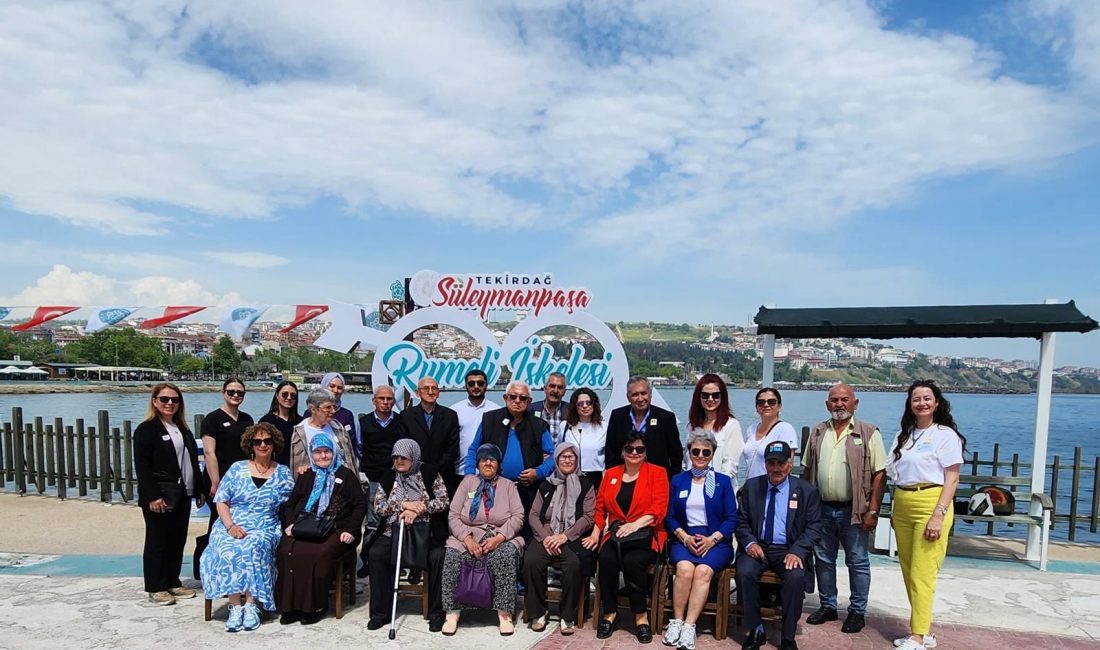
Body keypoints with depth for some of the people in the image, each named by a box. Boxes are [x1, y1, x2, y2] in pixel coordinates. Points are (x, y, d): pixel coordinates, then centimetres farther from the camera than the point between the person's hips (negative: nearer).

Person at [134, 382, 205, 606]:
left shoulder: (183, 429, 15)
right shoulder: (146, 429, -8)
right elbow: (141, 466, -14)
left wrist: (200, 490, 14)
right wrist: (152, 496, -20)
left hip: (183, 495, 7)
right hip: (160, 496, -7)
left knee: (178, 541, 13)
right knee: (157, 542, 3)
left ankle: (173, 583, 24)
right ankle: (156, 588, 14)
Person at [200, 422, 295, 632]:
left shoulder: (284, 474, 9)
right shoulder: (237, 469, 9)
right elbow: (221, 501, 4)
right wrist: (230, 526, -10)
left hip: (264, 529, -1)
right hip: (230, 527, 1)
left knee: (253, 548, -34)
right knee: (228, 550, -31)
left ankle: (251, 605, -26)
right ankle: (236, 606, -24)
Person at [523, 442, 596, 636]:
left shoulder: (585, 485, 10)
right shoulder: (546, 485, 18)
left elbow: (589, 516, 0)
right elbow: (533, 515, 10)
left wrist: (565, 536, -12)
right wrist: (545, 537, -9)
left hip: (573, 538, -2)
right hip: (545, 535, 2)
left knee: (574, 564, -33)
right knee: (531, 561, -27)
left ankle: (568, 616, -14)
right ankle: (537, 612, -9)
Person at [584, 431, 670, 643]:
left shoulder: (657, 473, 3)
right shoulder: (610, 474, 15)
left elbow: (659, 509, -8)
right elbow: (600, 507, 14)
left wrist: (635, 525, -20)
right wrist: (596, 532, -2)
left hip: (646, 534, -3)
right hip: (615, 534, 3)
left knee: (632, 562, -32)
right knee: (606, 559, -28)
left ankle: (641, 615, -10)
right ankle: (610, 612, -8)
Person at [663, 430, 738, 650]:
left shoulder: (723, 481, 9)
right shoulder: (678, 480, 13)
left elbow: (732, 518, 3)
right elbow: (670, 517, 8)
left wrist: (712, 539, -12)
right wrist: (684, 537, -10)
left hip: (716, 541, -1)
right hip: (685, 539, 1)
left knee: (703, 570, -31)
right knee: (684, 568, -30)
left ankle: (689, 627, -29)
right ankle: (676, 621, -21)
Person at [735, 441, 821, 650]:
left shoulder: (807, 491, 2)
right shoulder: (751, 486, 7)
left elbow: (814, 527, 0)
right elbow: (741, 521, 8)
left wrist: (796, 551, -16)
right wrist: (749, 543, -12)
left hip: (789, 550, -1)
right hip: (757, 547, 1)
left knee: (796, 577, -31)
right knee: (745, 572, -28)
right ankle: (756, 630, -9)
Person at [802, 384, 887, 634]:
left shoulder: (868, 433, -5)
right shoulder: (817, 432, 8)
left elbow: (879, 474, -8)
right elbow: (807, 470, 12)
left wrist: (872, 511, -12)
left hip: (853, 510, -4)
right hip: (821, 508, 4)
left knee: (857, 562, 7)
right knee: (823, 560, 13)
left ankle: (857, 611, 21)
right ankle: (828, 606, 27)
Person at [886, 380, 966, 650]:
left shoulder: (945, 434, -4)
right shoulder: (904, 434, 13)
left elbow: (952, 479, -9)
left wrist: (939, 515, -17)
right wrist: (895, 510, 15)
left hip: (930, 505, -7)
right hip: (902, 506, 7)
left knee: (921, 574, -7)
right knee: (908, 571, 10)